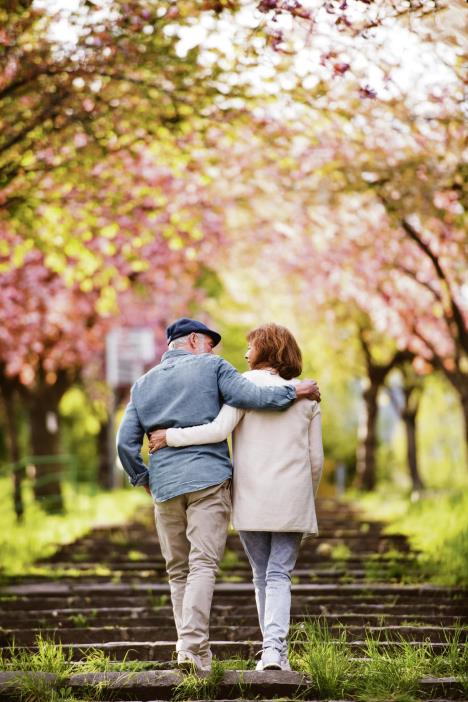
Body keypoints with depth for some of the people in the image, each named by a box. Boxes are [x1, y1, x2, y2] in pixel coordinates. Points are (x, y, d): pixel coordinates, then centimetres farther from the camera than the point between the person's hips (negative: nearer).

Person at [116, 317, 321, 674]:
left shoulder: (143, 384, 16)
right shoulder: (211, 367, 4)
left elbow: (126, 443, 9)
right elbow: (253, 396, -9)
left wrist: (143, 479, 21)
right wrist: (296, 390, 2)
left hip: (165, 487, 4)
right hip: (209, 479, -4)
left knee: (178, 572, 11)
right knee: (202, 566, -9)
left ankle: (193, 650, 10)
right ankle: (192, 645, -23)